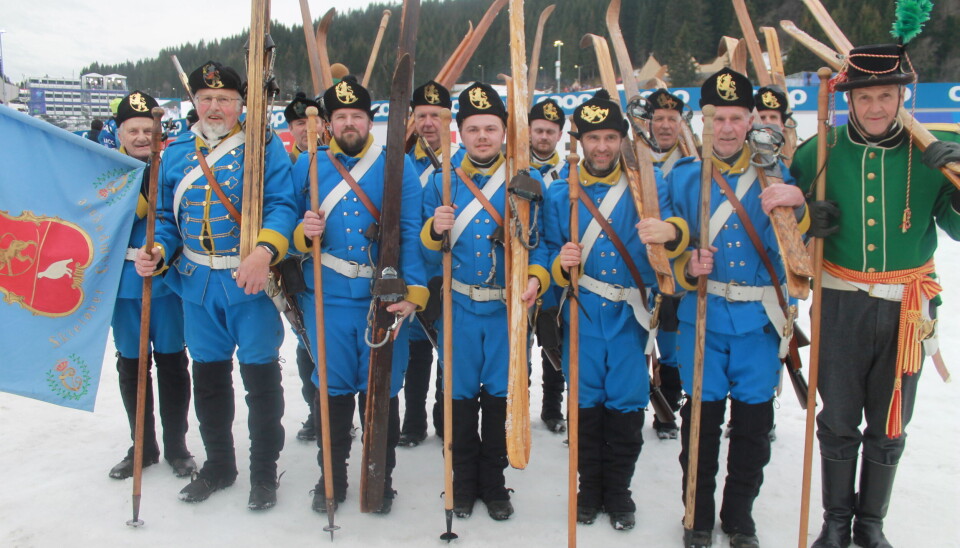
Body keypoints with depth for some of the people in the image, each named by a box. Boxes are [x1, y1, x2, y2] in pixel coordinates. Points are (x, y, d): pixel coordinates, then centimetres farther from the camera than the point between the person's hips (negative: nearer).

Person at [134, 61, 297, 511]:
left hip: (252, 282, -5)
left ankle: (264, 471, 21)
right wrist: (157, 252, -6)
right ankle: (218, 464, 34)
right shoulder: (175, 152, 10)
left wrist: (265, 252, -31)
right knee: (208, 376, 16)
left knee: (260, 376, 3)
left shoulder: (265, 146, -4)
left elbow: (282, 205, -14)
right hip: (197, 284, 5)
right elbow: (166, 216, 14)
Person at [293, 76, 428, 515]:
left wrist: (413, 294, -15)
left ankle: (380, 479, 26)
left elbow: (411, 234, -6)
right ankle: (331, 478, 30)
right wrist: (304, 233, -13)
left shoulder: (398, 165, 1)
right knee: (334, 389, 11)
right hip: (328, 299, 2)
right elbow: (291, 227, 11)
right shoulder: (308, 165, 8)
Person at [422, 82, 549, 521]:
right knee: (461, 393, 8)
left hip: (509, 308, -1)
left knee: (500, 394, 7)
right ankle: (464, 480, 27)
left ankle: (493, 481, 26)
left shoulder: (528, 183, 1)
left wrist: (536, 278, -19)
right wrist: (435, 231, -15)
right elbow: (431, 255, 6)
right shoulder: (441, 183, 5)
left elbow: (540, 243, 0)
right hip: (459, 308, 1)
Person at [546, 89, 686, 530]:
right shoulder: (559, 193, 6)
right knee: (585, 402, 6)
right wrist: (561, 264, -14)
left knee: (627, 404, 3)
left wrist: (671, 231, -31)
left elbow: (674, 224, -7)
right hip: (582, 314, 1)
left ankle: (618, 490, 23)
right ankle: (589, 488, 26)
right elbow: (551, 252, 9)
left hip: (630, 313, -1)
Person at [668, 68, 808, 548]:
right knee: (702, 415, 6)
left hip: (759, 317, 1)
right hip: (702, 314, -1)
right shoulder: (683, 176, 4)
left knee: (754, 418, 10)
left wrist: (796, 206, -24)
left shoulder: (773, 173, 3)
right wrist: (688, 268, -17)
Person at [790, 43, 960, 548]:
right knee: (838, 422, 10)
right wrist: (807, 220, -15)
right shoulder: (821, 151, -4)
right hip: (841, 304, -1)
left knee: (889, 426, 14)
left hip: (907, 307, 1)